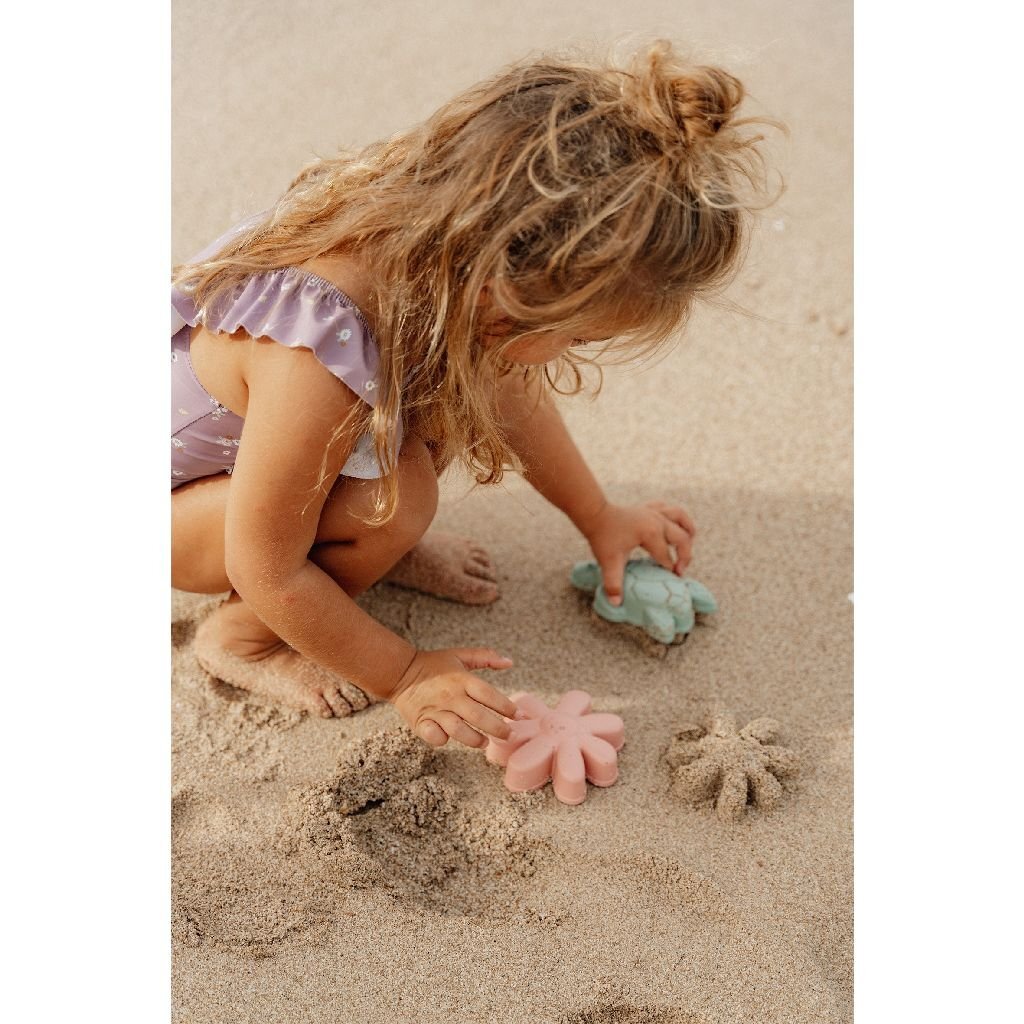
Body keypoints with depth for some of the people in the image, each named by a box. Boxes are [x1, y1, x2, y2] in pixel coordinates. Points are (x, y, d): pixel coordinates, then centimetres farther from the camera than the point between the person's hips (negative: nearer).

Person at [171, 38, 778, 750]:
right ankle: (241, 637, -3)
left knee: (455, 386, -13)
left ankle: (375, 546, 9)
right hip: (175, 500, -6)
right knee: (394, 498, -30)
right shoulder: (318, 368, -44)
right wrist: (405, 675, -14)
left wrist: (600, 519, 10)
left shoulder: (451, 246, -21)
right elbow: (269, 574, -27)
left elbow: (508, 392, -1)